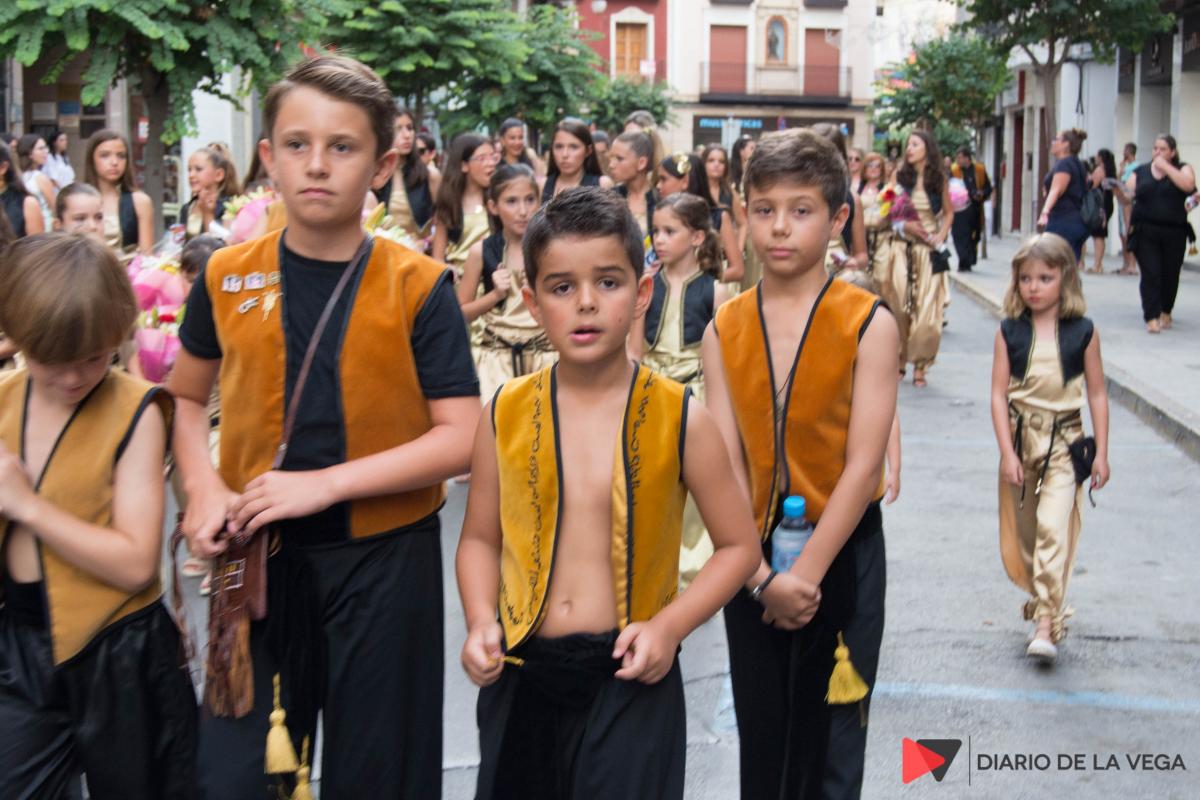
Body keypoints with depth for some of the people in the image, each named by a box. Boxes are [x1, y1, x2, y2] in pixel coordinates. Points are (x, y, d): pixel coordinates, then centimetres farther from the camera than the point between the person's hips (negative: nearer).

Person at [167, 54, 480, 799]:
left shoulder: (419, 287, -9)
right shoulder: (227, 279, -1)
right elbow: (186, 399, 12)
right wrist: (204, 488, -6)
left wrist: (324, 483, -20)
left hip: (385, 558, -2)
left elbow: (460, 439, -13)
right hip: (258, 556, 2)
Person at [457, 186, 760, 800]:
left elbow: (738, 546, 0)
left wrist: (670, 625, -13)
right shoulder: (506, 415, -1)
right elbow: (480, 539, 9)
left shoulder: (679, 418, -6)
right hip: (521, 676, 2)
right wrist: (481, 622, -9)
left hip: (630, 679, -2)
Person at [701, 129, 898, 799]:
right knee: (761, 741, 14)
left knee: (830, 746, 8)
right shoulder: (724, 331, -1)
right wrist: (762, 575, -16)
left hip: (842, 557, -3)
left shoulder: (869, 324, -9)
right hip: (751, 561, 3)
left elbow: (863, 465, -13)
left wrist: (805, 573, -16)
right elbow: (725, 464, -6)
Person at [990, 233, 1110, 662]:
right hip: (1020, 437, 3)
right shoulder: (1009, 331, -1)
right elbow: (999, 394, -3)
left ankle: (1046, 625, -15)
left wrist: (1101, 453, 1)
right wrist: (1007, 453, -9)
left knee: (1053, 529, -15)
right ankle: (1042, 598, 35)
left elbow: (1097, 395, 3)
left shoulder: (1083, 332, -3)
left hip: (1064, 442, -2)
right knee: (1025, 530, 13)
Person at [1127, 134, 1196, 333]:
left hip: (1174, 233, 0)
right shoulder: (1140, 172, 12)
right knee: (1150, 274, -9)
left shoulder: (1183, 169, 7)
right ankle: (1152, 317, -8)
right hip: (1146, 232, 0)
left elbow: (1188, 185, -14)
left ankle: (1165, 312, 26)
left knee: (1170, 274, 5)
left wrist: (1165, 166, -11)